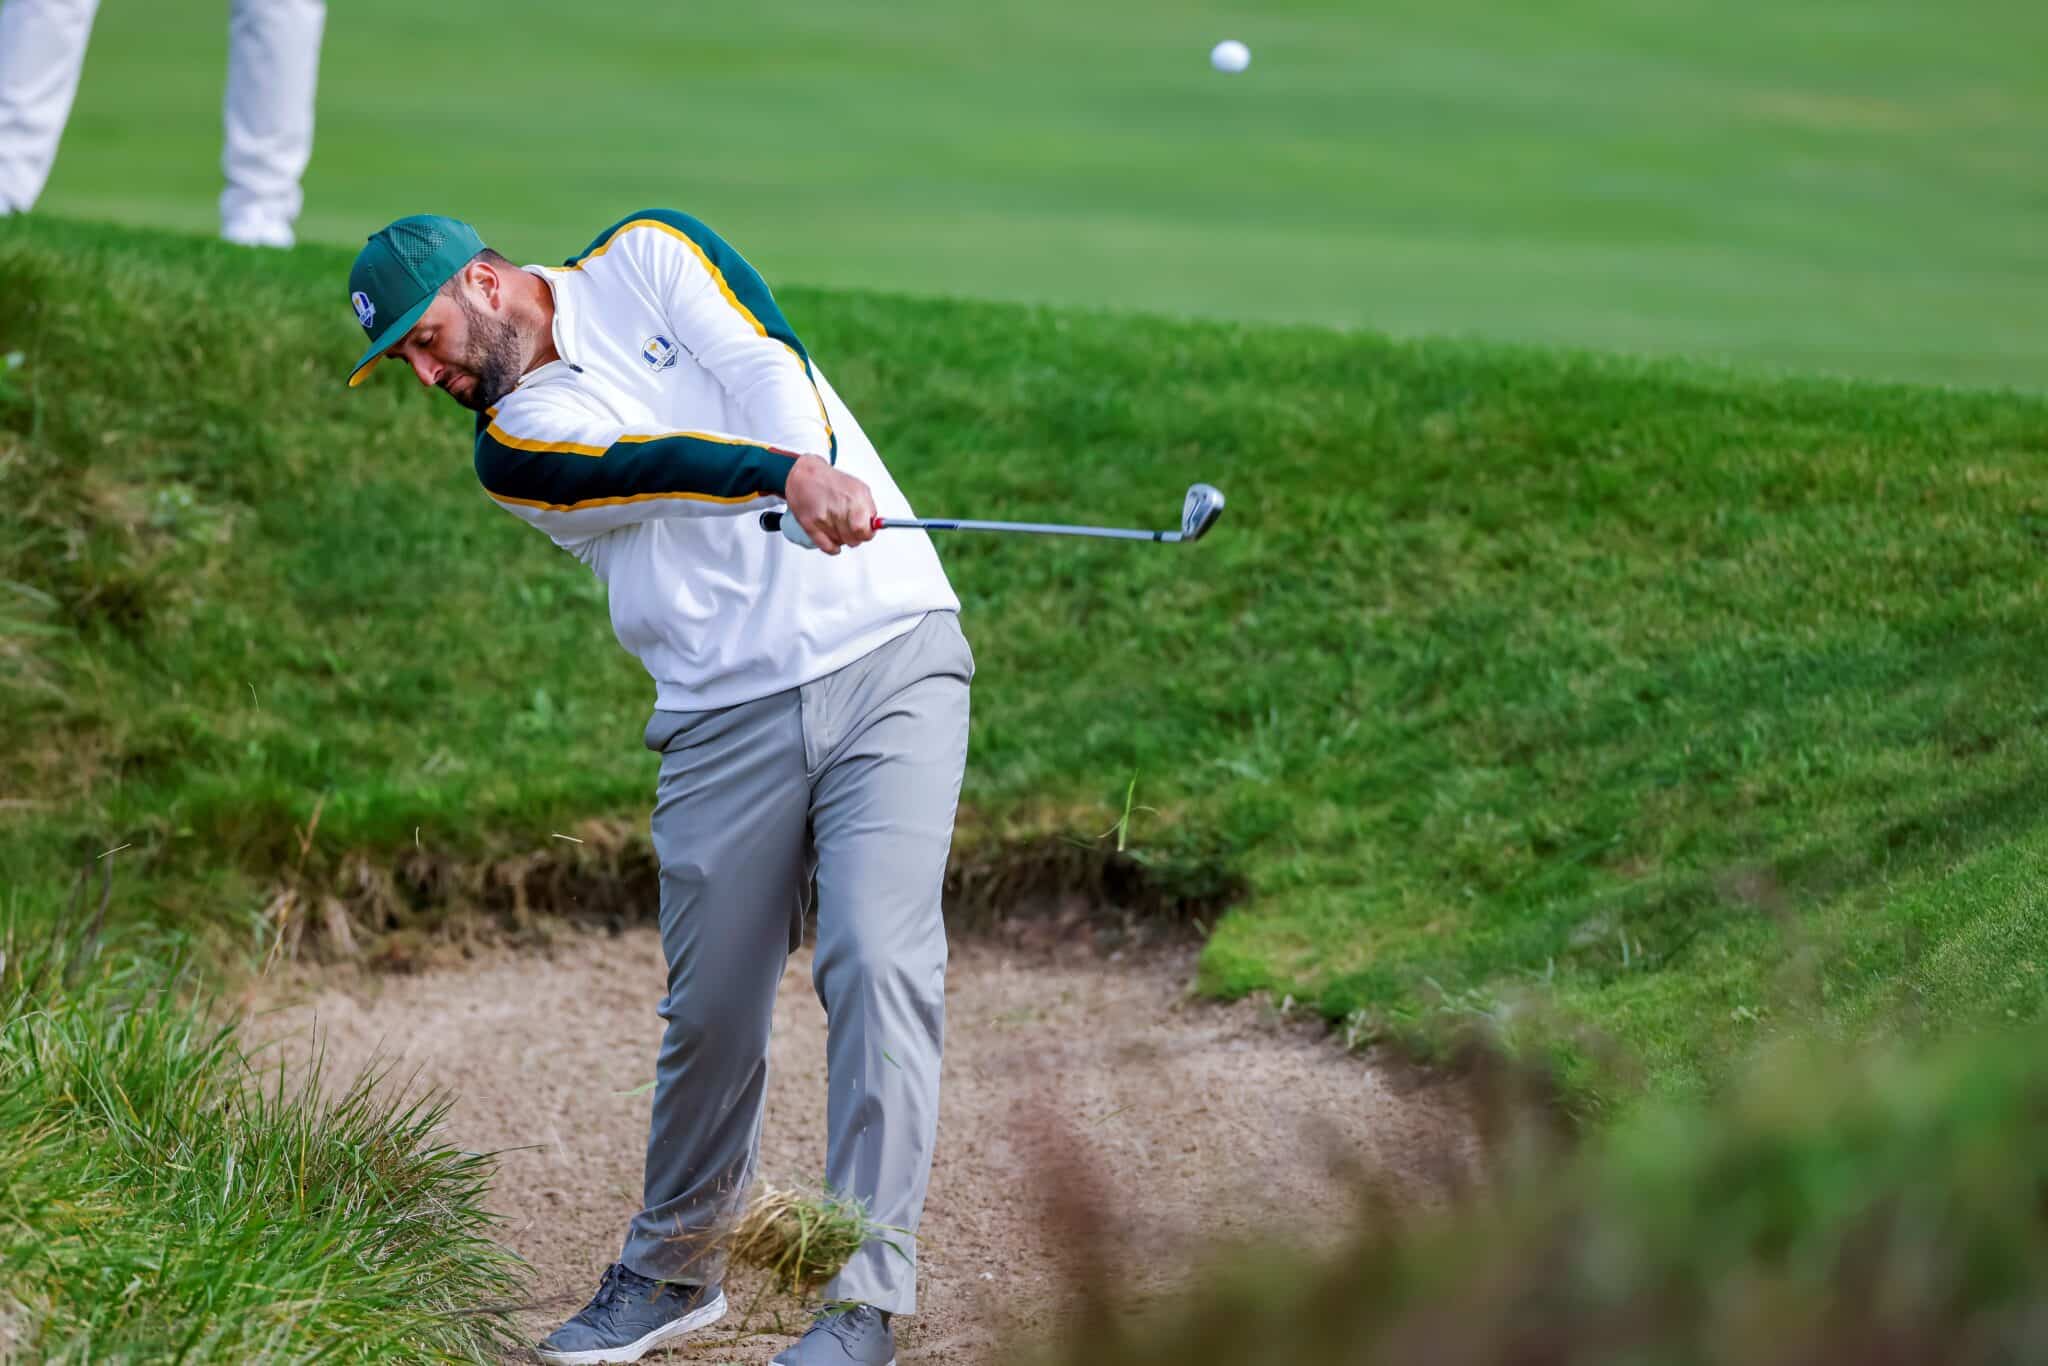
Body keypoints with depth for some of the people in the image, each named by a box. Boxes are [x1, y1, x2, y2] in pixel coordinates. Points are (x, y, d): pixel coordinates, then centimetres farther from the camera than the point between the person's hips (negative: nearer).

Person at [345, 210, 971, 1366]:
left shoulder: (650, 258, 9)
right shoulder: (514, 447, 7)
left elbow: (765, 363, -7)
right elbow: (651, 465, -12)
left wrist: (822, 481, -26)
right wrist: (792, 479, -29)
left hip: (889, 652, -2)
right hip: (728, 720, 2)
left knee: (879, 964, -14)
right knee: (711, 1008, 0)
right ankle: (674, 1270, 22)